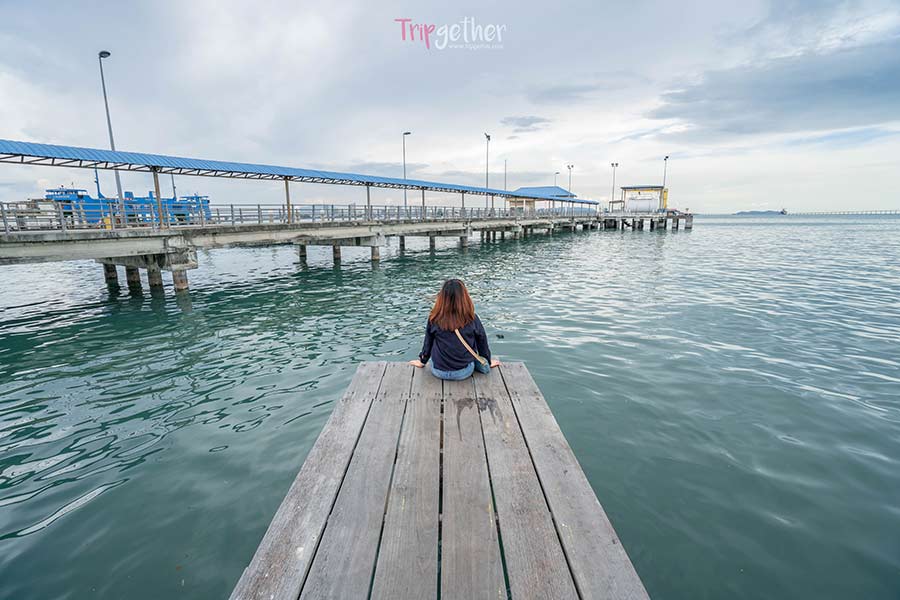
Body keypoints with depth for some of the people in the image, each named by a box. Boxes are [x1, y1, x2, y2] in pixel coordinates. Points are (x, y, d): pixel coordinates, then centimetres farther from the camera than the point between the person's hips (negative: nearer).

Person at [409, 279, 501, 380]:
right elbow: (482, 342, 0)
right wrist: (488, 361, 19)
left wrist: (422, 361, 20)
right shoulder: (472, 319, -15)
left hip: (439, 372, 1)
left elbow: (428, 343, 1)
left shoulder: (434, 319, -14)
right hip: (464, 372, 0)